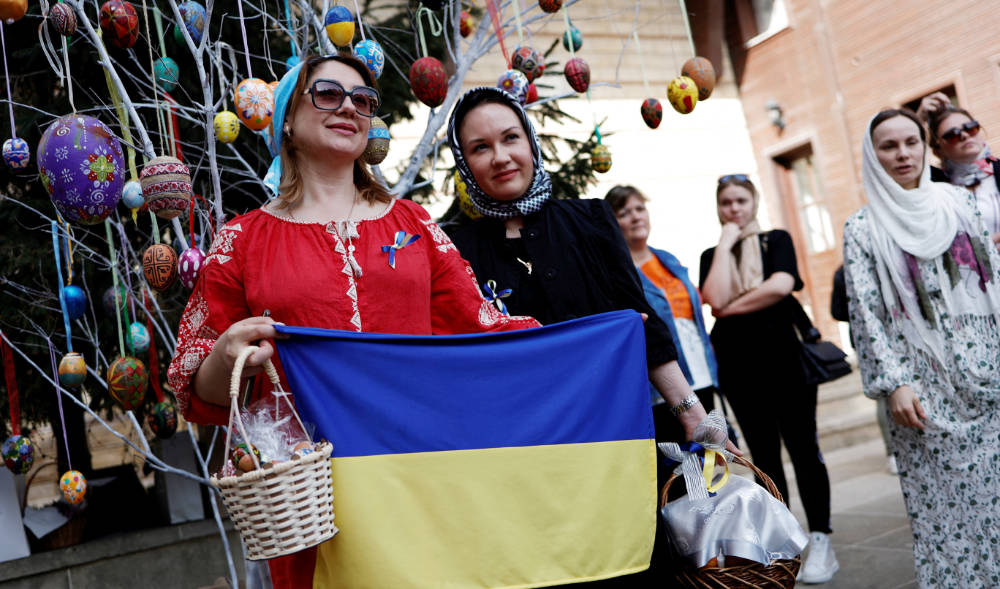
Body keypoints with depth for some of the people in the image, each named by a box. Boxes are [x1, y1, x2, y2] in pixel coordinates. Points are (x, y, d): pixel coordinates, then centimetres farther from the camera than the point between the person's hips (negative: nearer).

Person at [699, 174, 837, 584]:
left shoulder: (777, 240, 6)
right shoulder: (712, 256, 11)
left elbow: (781, 285, -13)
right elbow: (716, 300, -10)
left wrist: (732, 308, -10)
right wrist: (726, 244, -4)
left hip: (783, 357, -2)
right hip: (738, 366, 3)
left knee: (802, 447, -2)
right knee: (763, 456, 8)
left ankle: (820, 542, 5)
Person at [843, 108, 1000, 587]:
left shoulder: (959, 201, 9)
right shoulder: (862, 229, 0)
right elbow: (865, 312, -5)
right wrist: (893, 383, -12)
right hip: (924, 383, -3)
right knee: (942, 499, 1)